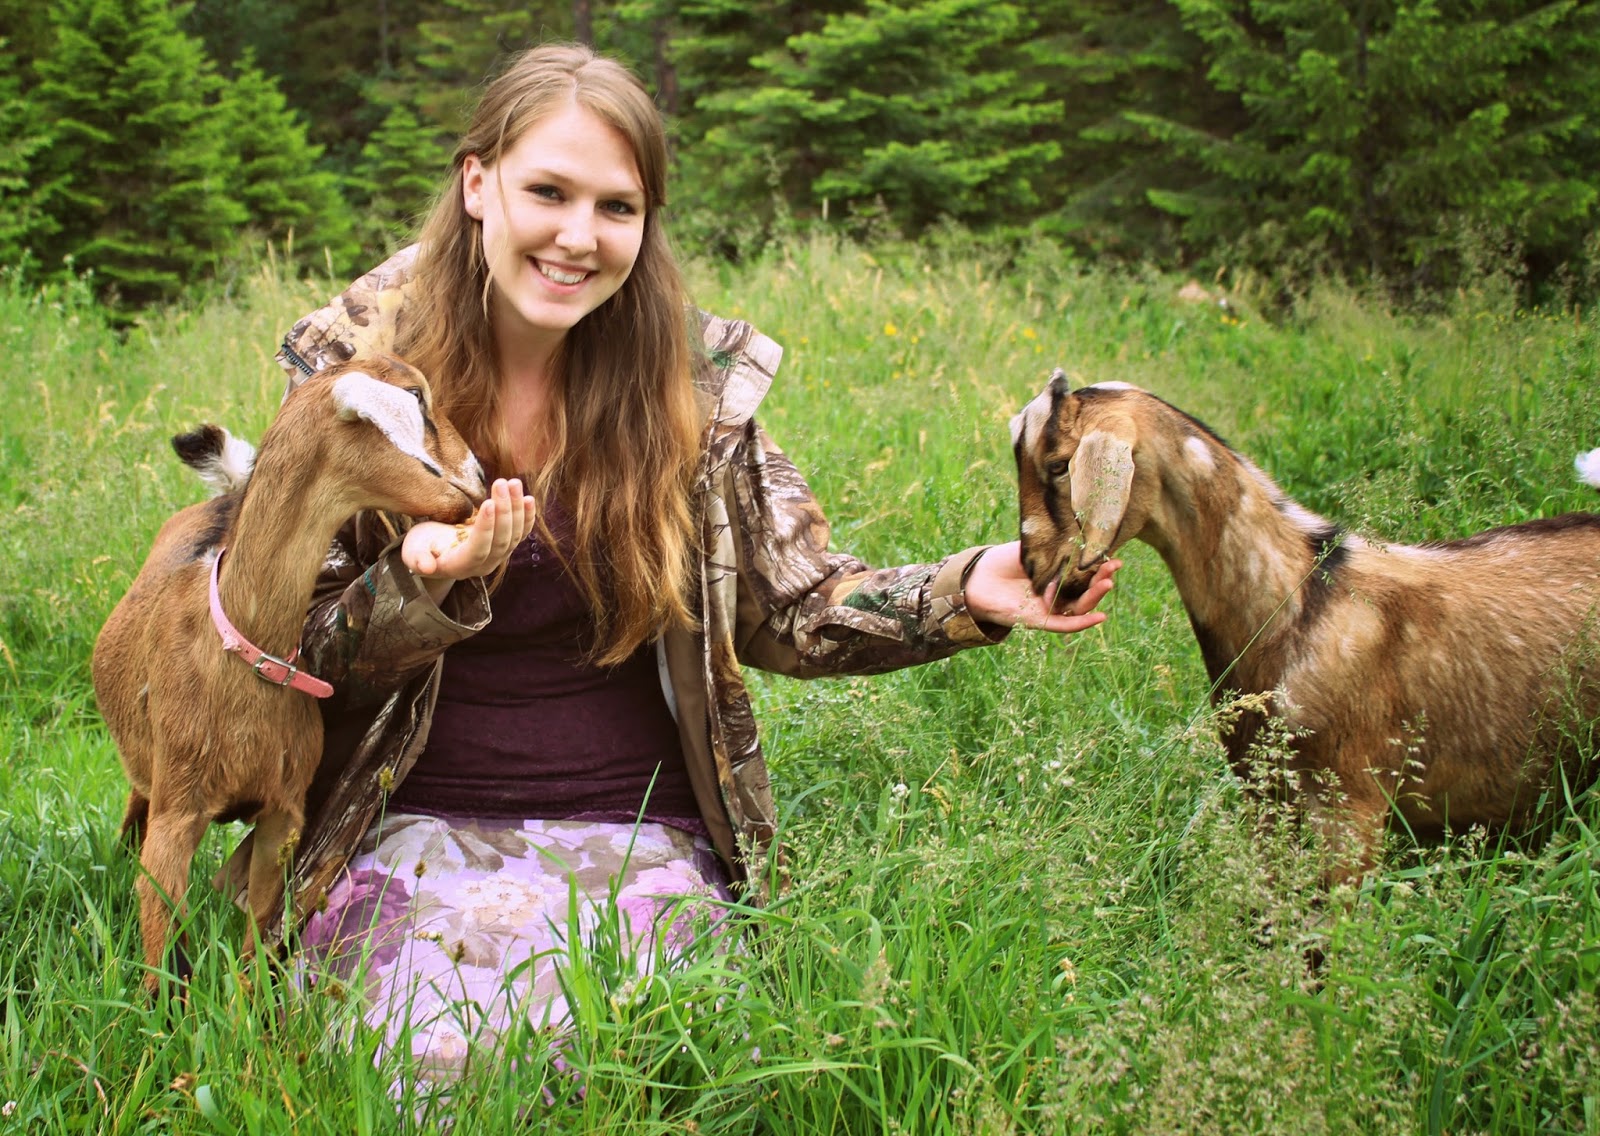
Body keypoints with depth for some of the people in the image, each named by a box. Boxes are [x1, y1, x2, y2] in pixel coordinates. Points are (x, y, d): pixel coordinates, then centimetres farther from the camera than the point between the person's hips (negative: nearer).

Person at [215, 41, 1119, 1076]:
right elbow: (310, 658, -2)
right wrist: (419, 586, -24)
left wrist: (966, 594, -12)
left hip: (638, 834, 1)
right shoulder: (358, 366, -2)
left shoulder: (693, 380, 1)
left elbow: (790, 610, 6)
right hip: (423, 825, 0)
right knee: (436, 1071, -26)